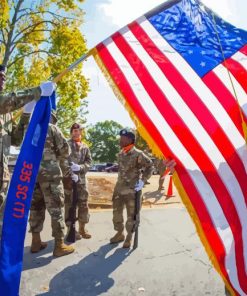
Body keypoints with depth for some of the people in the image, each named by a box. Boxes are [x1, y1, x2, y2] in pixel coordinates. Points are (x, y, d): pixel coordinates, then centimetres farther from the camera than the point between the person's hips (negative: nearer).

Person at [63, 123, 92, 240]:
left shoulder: (85, 147, 14)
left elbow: (89, 161, 8)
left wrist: (80, 167, -10)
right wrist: (68, 168, -21)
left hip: (81, 179, 5)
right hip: (68, 178, -4)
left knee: (83, 204, 9)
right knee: (70, 204, 4)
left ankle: (82, 228, 23)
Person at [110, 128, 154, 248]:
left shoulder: (138, 154, -15)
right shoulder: (120, 153, 7)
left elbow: (150, 166, -9)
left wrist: (142, 181, -13)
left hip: (132, 189, -7)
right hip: (119, 187, 7)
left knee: (131, 214, 6)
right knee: (117, 212, 15)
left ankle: (129, 237, 23)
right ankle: (119, 233, 33)